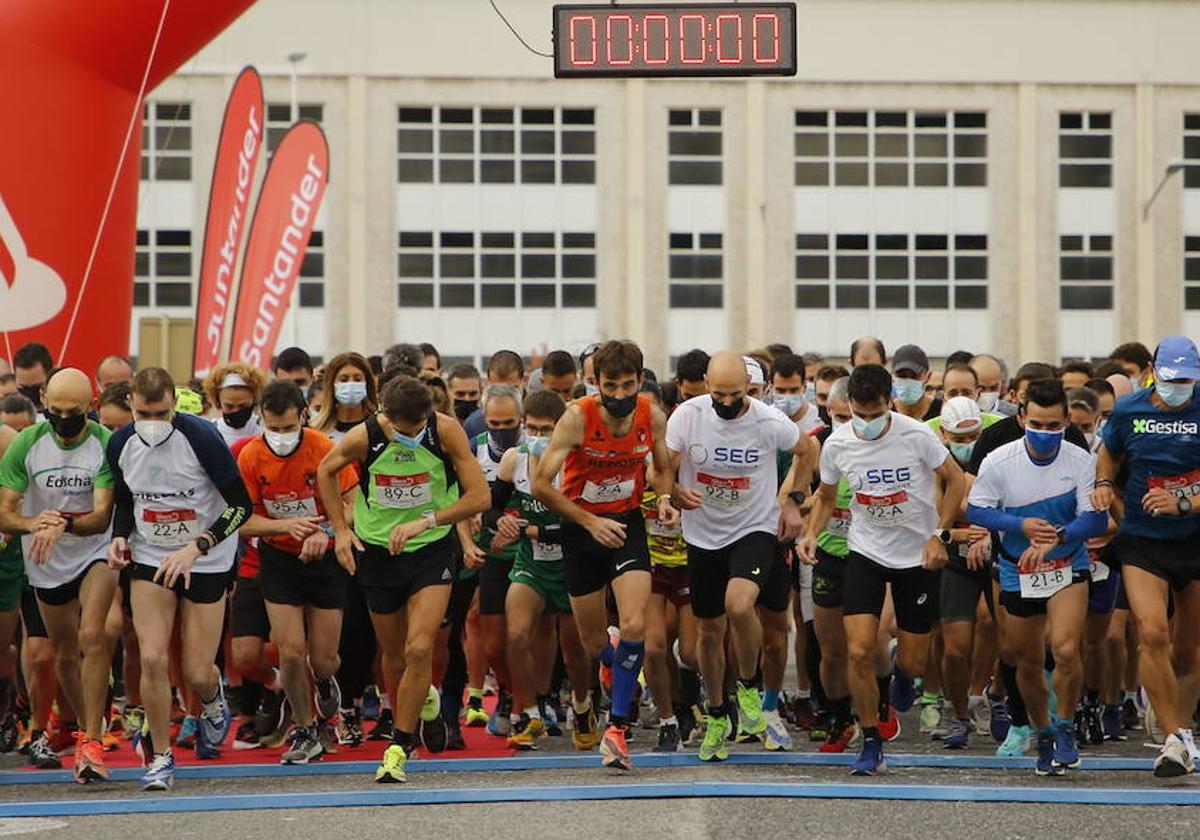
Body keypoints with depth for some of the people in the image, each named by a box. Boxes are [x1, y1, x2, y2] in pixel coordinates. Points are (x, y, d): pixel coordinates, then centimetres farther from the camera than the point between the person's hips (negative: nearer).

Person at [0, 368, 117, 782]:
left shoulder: (106, 444, -18)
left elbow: (103, 515, -23)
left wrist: (63, 524, -42)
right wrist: (34, 522, -33)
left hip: (95, 553, -3)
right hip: (45, 563, 3)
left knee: (92, 635, -25)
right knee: (65, 653, 13)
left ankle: (91, 741, -23)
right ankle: (89, 728, 35)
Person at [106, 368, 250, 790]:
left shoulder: (201, 438, -20)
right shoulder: (120, 443, -5)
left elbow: (241, 505, -16)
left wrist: (195, 548, -25)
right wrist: (120, 537, -6)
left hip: (206, 563, -3)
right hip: (150, 561, 3)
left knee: (197, 673, -1)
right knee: (152, 659, -13)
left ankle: (214, 700, 37)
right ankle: (160, 757, 3)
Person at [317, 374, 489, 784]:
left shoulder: (446, 431, -17)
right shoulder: (363, 437, -15)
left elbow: (480, 496, -14)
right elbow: (326, 471, 7)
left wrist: (425, 521, -23)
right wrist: (340, 529, 1)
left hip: (432, 551, -2)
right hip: (378, 551, 2)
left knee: (419, 649, -17)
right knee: (395, 656, 11)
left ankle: (398, 749, -7)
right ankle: (424, 701, 43)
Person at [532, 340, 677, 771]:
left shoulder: (652, 415, -10)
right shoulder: (578, 417, -21)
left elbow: (663, 469, 10)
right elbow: (541, 484, -19)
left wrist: (664, 500, -12)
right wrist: (590, 522, -21)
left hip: (627, 522, 2)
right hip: (581, 525, -2)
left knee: (634, 626, -19)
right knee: (593, 642, 8)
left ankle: (616, 727, -11)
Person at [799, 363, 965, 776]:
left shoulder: (916, 435, -16)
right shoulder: (837, 444, -8)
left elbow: (955, 480, -3)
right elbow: (826, 497, 11)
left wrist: (939, 534, -11)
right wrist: (811, 534, -7)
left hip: (918, 556, -1)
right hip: (866, 553, 1)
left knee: (913, 663, 2)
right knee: (859, 652, -14)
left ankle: (901, 674, 43)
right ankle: (871, 744, 3)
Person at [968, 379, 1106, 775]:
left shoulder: (1081, 461, -12)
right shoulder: (998, 462, -10)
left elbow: (1096, 519, -14)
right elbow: (975, 509, -5)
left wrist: (1055, 536, -31)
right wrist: (1021, 526, -21)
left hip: (1067, 568, -2)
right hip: (1018, 574, 2)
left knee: (1065, 649, -22)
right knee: (1028, 663, 12)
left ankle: (1065, 728, 2)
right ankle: (1043, 735, 36)